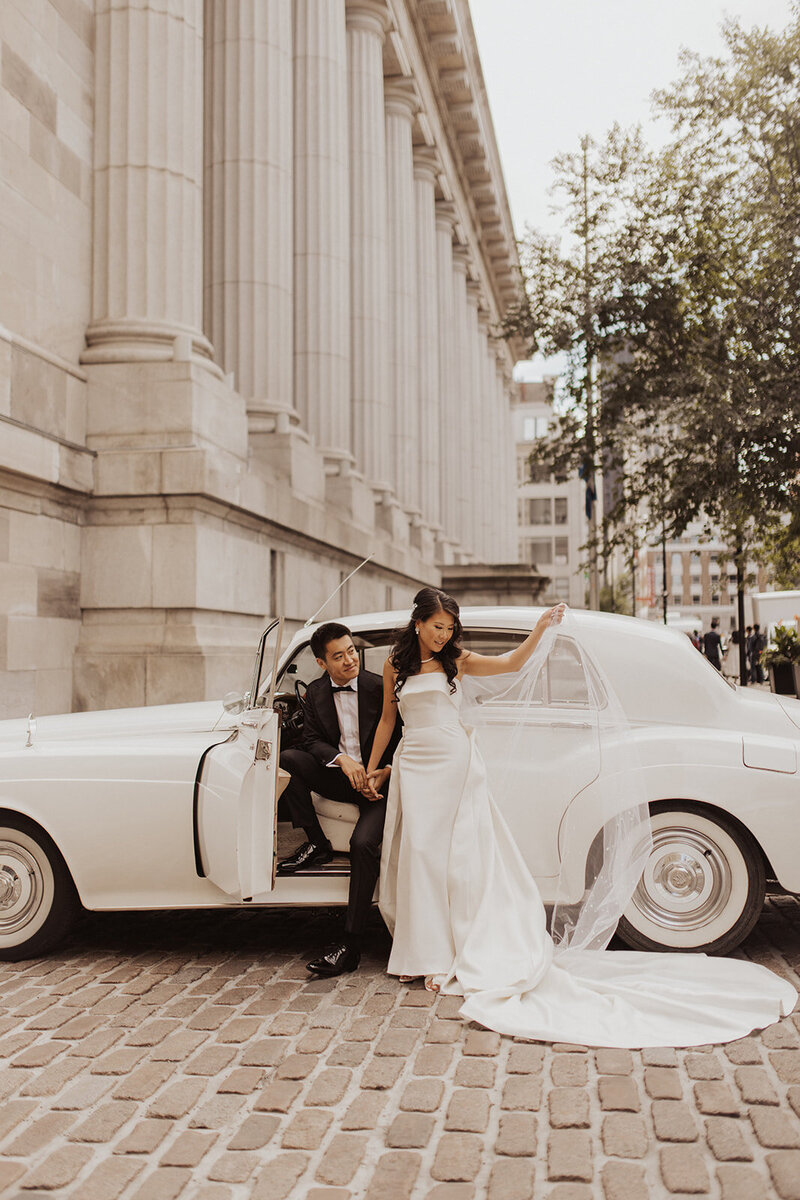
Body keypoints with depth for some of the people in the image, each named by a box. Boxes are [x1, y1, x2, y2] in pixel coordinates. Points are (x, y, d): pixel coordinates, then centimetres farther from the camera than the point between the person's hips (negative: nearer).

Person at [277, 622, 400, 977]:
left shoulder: (379, 687, -6)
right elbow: (312, 740, -1)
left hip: (379, 780, -4)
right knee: (287, 760, -21)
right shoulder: (316, 693, 5)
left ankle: (351, 943, -21)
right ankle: (317, 845, -6)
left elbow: (400, 738, -2)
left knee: (363, 843, -29)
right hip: (341, 778, 4)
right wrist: (342, 760, -21)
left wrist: (384, 773, -17)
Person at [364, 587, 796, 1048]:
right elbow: (388, 719, 14)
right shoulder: (395, 665, 8)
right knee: (419, 855, 3)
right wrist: (371, 767, 14)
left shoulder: (456, 659, 5)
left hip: (456, 765, -1)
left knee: (463, 859, 0)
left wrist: (542, 628, -2)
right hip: (413, 767, 2)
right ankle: (425, 954, 15)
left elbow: (511, 663, 5)